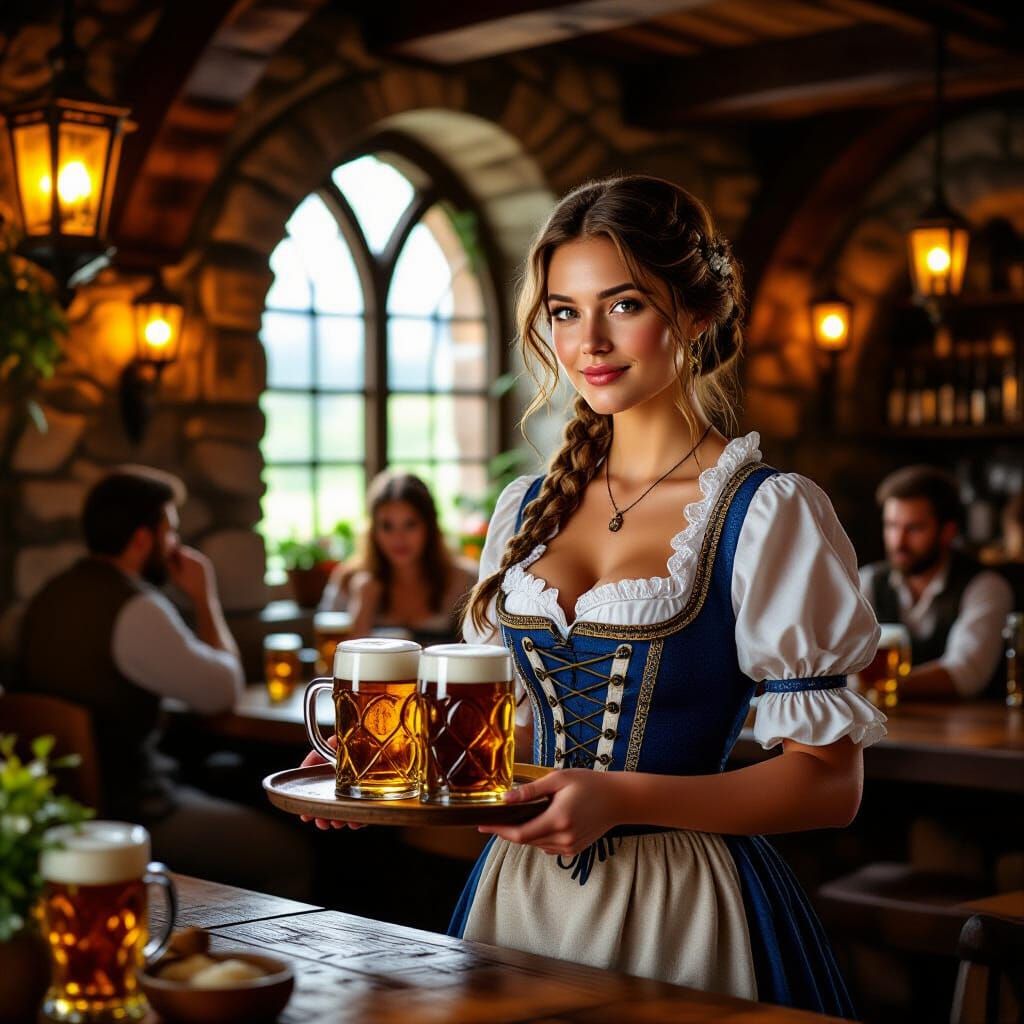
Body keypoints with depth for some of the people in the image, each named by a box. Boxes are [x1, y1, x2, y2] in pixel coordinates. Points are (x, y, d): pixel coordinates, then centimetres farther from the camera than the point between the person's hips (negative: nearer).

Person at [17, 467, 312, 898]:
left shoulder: (50, 596, 6)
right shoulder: (135, 610, -23)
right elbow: (224, 689, -13)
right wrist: (205, 598, -3)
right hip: (124, 811, -10)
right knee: (290, 856, -1)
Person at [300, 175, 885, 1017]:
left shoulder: (769, 514, -9)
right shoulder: (526, 509, 8)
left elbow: (830, 782, -11)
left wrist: (623, 799, -23)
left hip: (683, 911, -5)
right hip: (520, 894, 5)